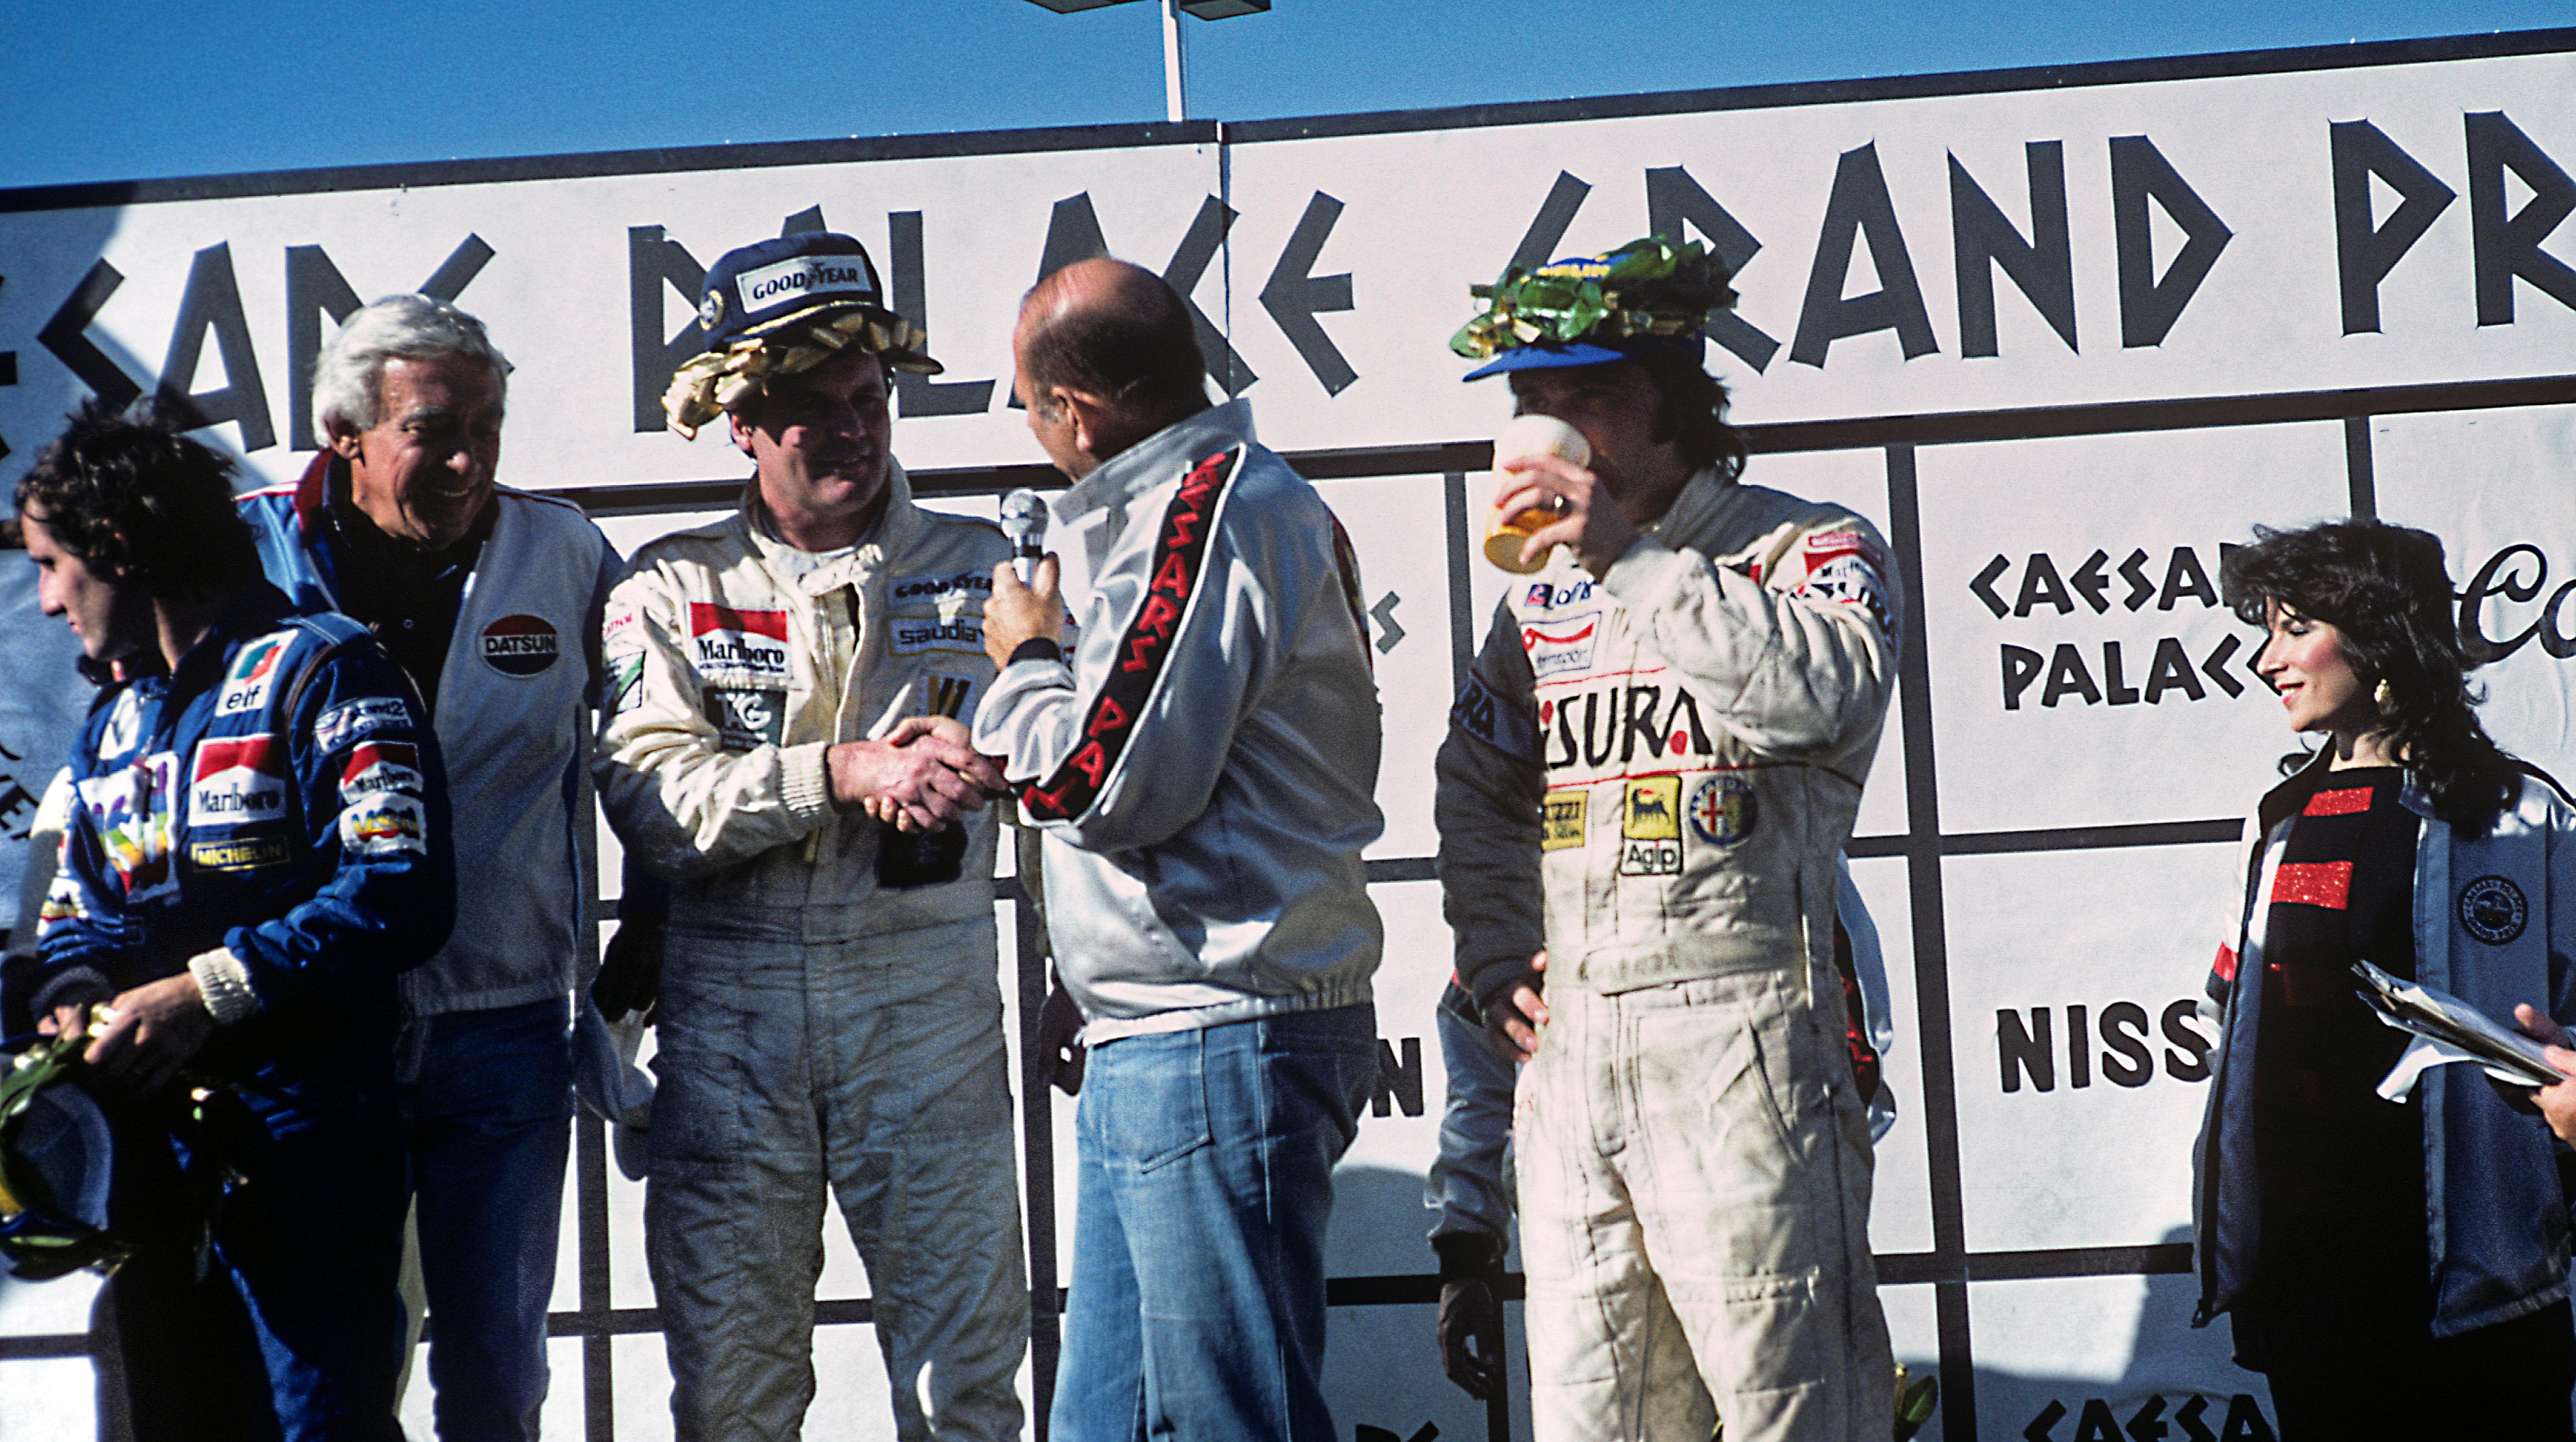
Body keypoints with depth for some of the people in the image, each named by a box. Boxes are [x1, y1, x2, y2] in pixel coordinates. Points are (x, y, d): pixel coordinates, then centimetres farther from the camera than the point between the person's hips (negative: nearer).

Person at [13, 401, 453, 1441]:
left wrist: (209, 991, -19)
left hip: (298, 1128, -7)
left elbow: (402, 890, -17)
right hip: (146, 1136, 8)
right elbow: (76, 905, 23)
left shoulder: (320, 671, -6)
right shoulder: (113, 719, 21)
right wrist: (73, 994, -2)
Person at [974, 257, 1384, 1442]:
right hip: (1154, 1058, 11)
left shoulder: (1216, 512, -14)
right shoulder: (1232, 501, 19)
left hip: (1217, 1045, -11)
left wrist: (1025, 661, -2)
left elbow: (1108, 785, -17)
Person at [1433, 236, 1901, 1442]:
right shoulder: (1541, 593, 17)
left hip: (1737, 1031, -6)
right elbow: (1475, 792, 25)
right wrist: (1496, 960, 11)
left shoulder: (1812, 550, 0)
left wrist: (1631, 559, -20)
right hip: (1564, 1040, 6)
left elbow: (1818, 695, -22)